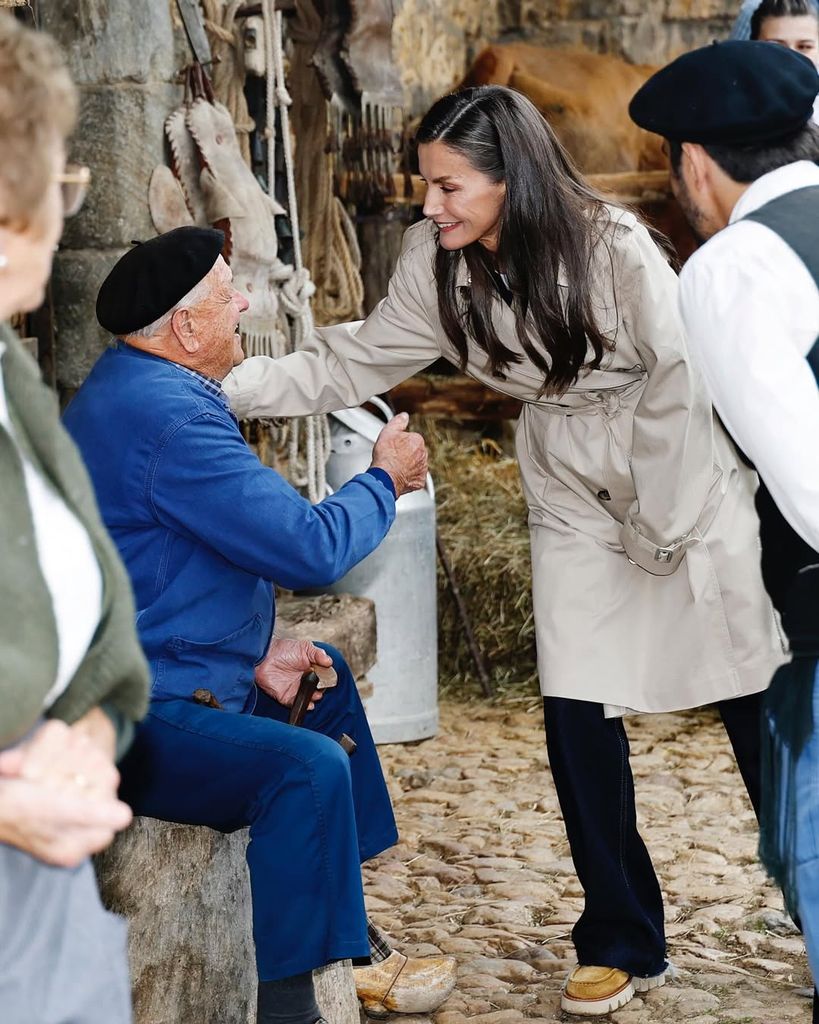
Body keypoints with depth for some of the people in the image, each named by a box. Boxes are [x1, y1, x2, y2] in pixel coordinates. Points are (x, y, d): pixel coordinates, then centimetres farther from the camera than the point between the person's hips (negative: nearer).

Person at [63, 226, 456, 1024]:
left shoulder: (127, 388, 13)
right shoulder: (168, 418, -23)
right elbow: (310, 548, -24)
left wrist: (255, 651, 7)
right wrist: (385, 479, -5)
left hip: (145, 671, 12)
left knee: (324, 675, 27)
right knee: (307, 766, -31)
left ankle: (344, 939, 33)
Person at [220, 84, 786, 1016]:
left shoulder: (613, 249, -24)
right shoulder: (438, 265, -9)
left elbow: (681, 379, -18)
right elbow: (355, 363, -3)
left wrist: (661, 525, -14)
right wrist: (229, 385, -14)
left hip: (685, 479, -4)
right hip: (574, 501, 4)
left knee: (752, 699, 2)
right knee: (577, 714, -2)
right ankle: (622, 943, 12)